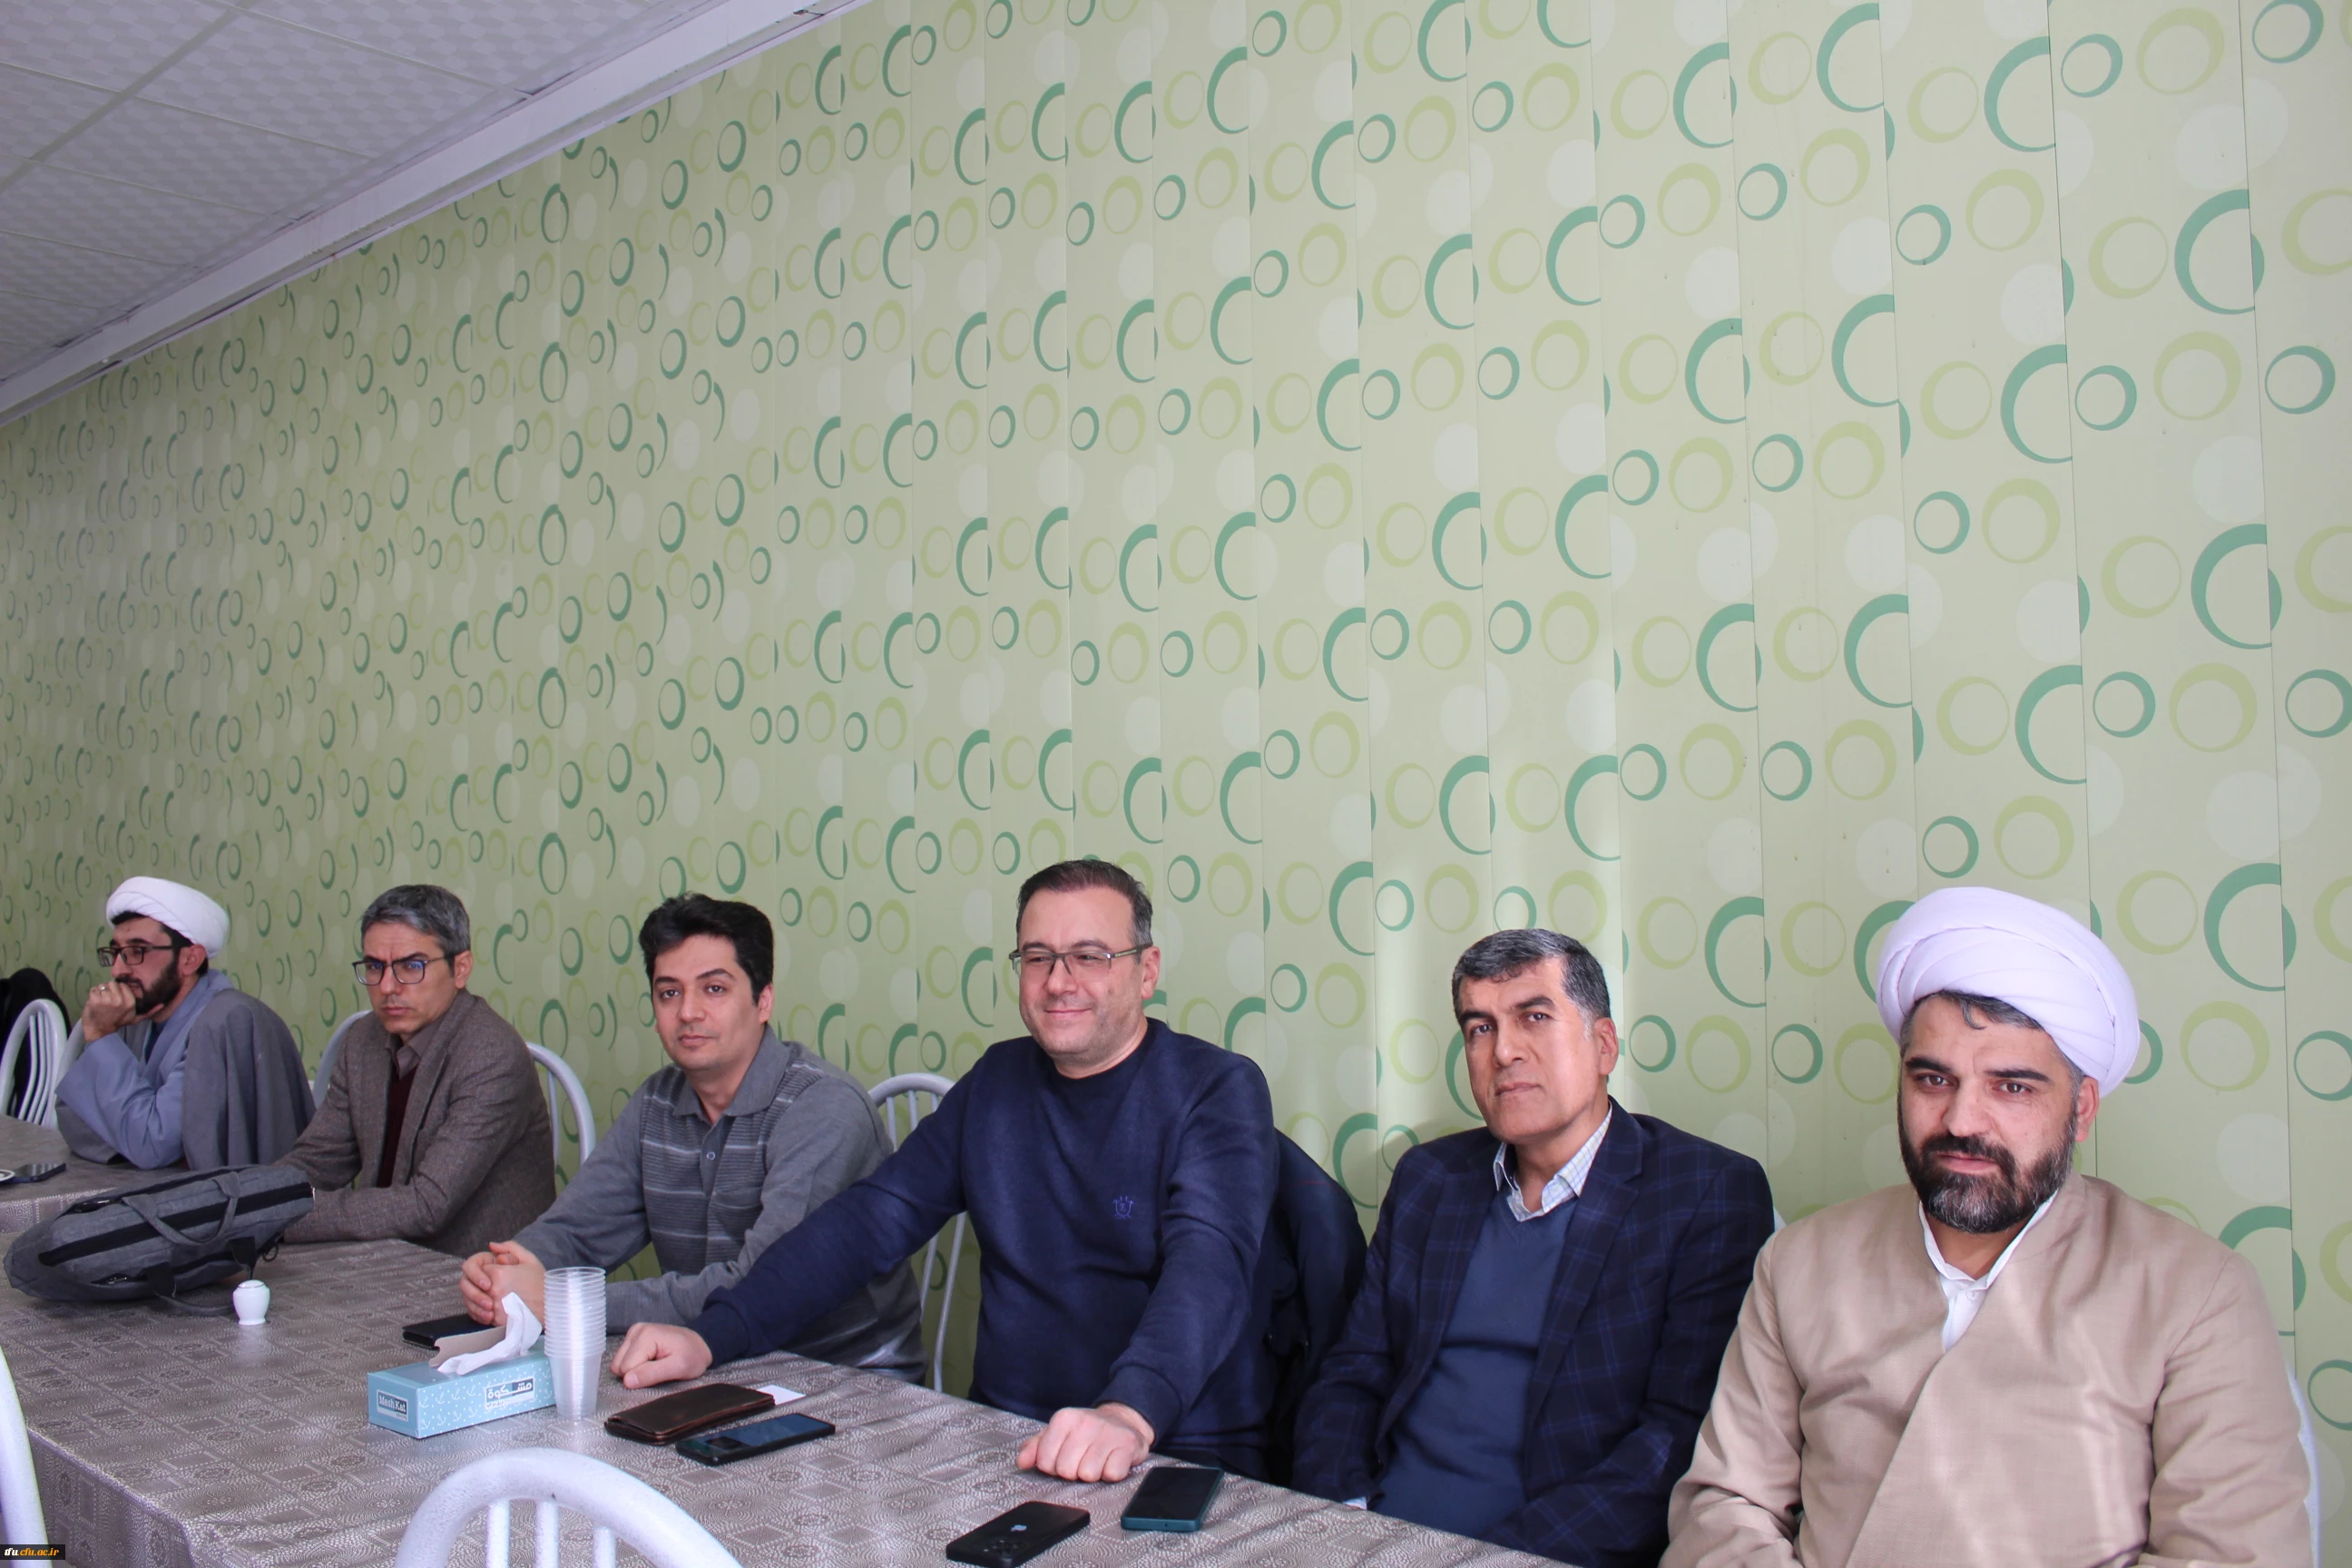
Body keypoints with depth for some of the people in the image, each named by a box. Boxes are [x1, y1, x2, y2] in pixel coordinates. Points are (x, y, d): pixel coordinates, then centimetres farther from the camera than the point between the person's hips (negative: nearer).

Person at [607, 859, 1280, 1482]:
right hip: (1000, 1441, 6)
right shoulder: (998, 1079, 11)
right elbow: (872, 1218, 7)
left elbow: (1208, 1260, -23)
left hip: (1172, 1458, -5)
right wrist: (713, 1334, -5)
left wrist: (1131, 1411, -42)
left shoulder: (1218, 1090, -7)